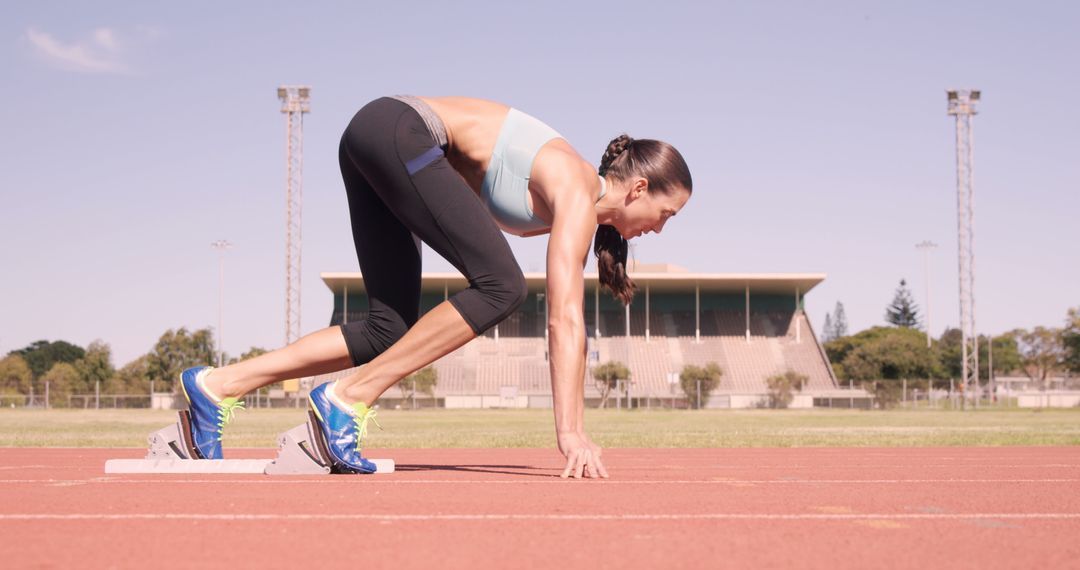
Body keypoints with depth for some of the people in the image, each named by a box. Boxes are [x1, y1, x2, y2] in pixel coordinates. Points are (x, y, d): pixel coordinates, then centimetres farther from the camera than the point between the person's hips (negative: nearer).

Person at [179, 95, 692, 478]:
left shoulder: (574, 199, 15)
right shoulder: (578, 197, -11)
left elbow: (567, 325, 18)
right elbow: (564, 321, -19)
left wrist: (575, 432, 18)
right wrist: (572, 434, -19)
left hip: (373, 141, 9)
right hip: (398, 131, -9)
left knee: (390, 331, 4)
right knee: (500, 288, -17)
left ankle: (218, 386, 2)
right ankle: (348, 399, -15)